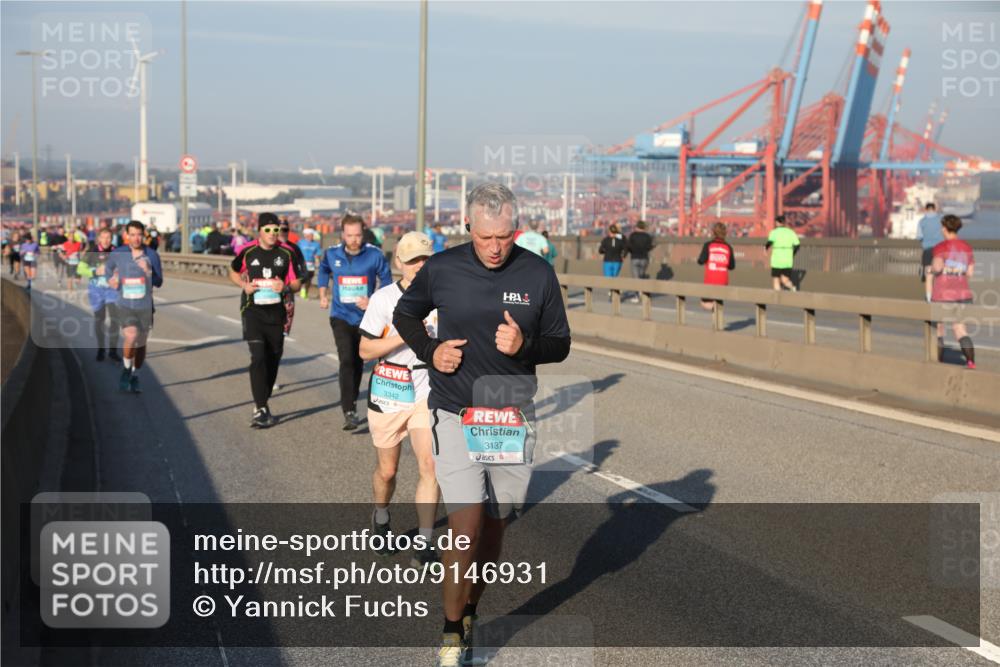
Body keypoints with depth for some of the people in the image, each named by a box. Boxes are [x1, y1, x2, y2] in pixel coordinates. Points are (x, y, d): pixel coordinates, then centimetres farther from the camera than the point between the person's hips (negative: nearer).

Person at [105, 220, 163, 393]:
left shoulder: (151, 255, -4)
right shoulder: (116, 254, -3)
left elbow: (159, 282, -2)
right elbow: (108, 268, 19)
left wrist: (148, 272, -20)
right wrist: (110, 279, -1)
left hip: (145, 306, 2)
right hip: (125, 305, -2)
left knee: (141, 344, 11)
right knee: (131, 337, -23)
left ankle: (135, 376, 33)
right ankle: (126, 369, 4)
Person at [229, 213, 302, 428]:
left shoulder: (286, 253, 1)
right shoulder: (248, 251, -2)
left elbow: (296, 283, 6)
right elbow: (233, 272, 15)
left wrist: (285, 286, -16)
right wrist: (244, 285, -5)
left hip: (277, 311, 3)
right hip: (253, 310, -3)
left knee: (273, 359, 9)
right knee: (258, 357, -15)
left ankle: (261, 405, 26)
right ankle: (261, 409, -15)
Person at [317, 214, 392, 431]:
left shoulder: (374, 255, -12)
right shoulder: (332, 254, -5)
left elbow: (386, 281, -2)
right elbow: (323, 270, 18)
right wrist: (322, 294, 11)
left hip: (365, 317, 1)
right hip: (341, 316, -1)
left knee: (358, 362, 15)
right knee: (347, 360, -17)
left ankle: (352, 400, 38)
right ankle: (349, 412, -19)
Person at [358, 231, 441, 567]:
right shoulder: (384, 298, -9)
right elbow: (365, 350, -11)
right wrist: (404, 335, -22)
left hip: (427, 392, 1)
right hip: (388, 392, -1)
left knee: (430, 466, -12)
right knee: (387, 470, 11)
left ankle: (424, 545, -6)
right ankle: (381, 519, 41)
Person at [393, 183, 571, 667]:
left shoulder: (538, 274, -2)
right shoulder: (442, 269, -3)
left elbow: (560, 345, 5)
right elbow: (405, 314, 15)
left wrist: (525, 345, -16)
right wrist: (429, 350, -3)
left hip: (512, 418, 2)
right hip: (455, 416, -2)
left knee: (494, 524, 11)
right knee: (465, 523, -11)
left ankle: (470, 612, 31)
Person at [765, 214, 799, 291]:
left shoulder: (774, 232, -4)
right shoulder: (791, 232, 7)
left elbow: (770, 242, -21)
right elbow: (797, 245, 5)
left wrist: (766, 247, -1)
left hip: (777, 261, -3)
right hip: (788, 261, 3)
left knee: (776, 280, 10)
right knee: (785, 280, 11)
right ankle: (793, 287, -19)